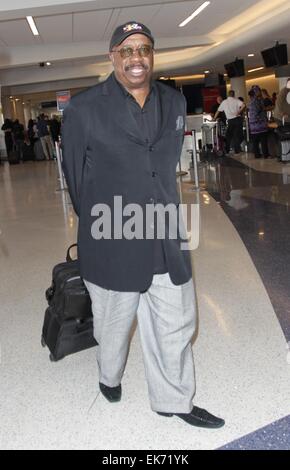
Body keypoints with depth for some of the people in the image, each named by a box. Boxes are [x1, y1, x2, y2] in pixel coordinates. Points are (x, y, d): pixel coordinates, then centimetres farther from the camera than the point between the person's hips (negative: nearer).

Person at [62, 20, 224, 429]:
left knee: (176, 326, 12)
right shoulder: (83, 110, -9)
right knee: (113, 324, 17)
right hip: (112, 244, -3)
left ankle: (174, 400, 33)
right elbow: (75, 177, 1)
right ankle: (109, 376, 47)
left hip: (166, 241, 4)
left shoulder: (175, 102, 4)